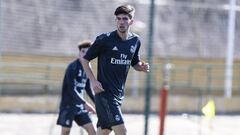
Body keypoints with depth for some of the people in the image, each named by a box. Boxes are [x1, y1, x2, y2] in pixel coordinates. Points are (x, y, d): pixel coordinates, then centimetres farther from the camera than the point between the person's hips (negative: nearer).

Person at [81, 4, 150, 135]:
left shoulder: (135, 41, 7)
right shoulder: (104, 39, -11)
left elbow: (135, 63, 22)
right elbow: (85, 59, -2)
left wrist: (142, 67, -2)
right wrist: (93, 80, -13)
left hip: (119, 93, 7)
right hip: (104, 92, -7)